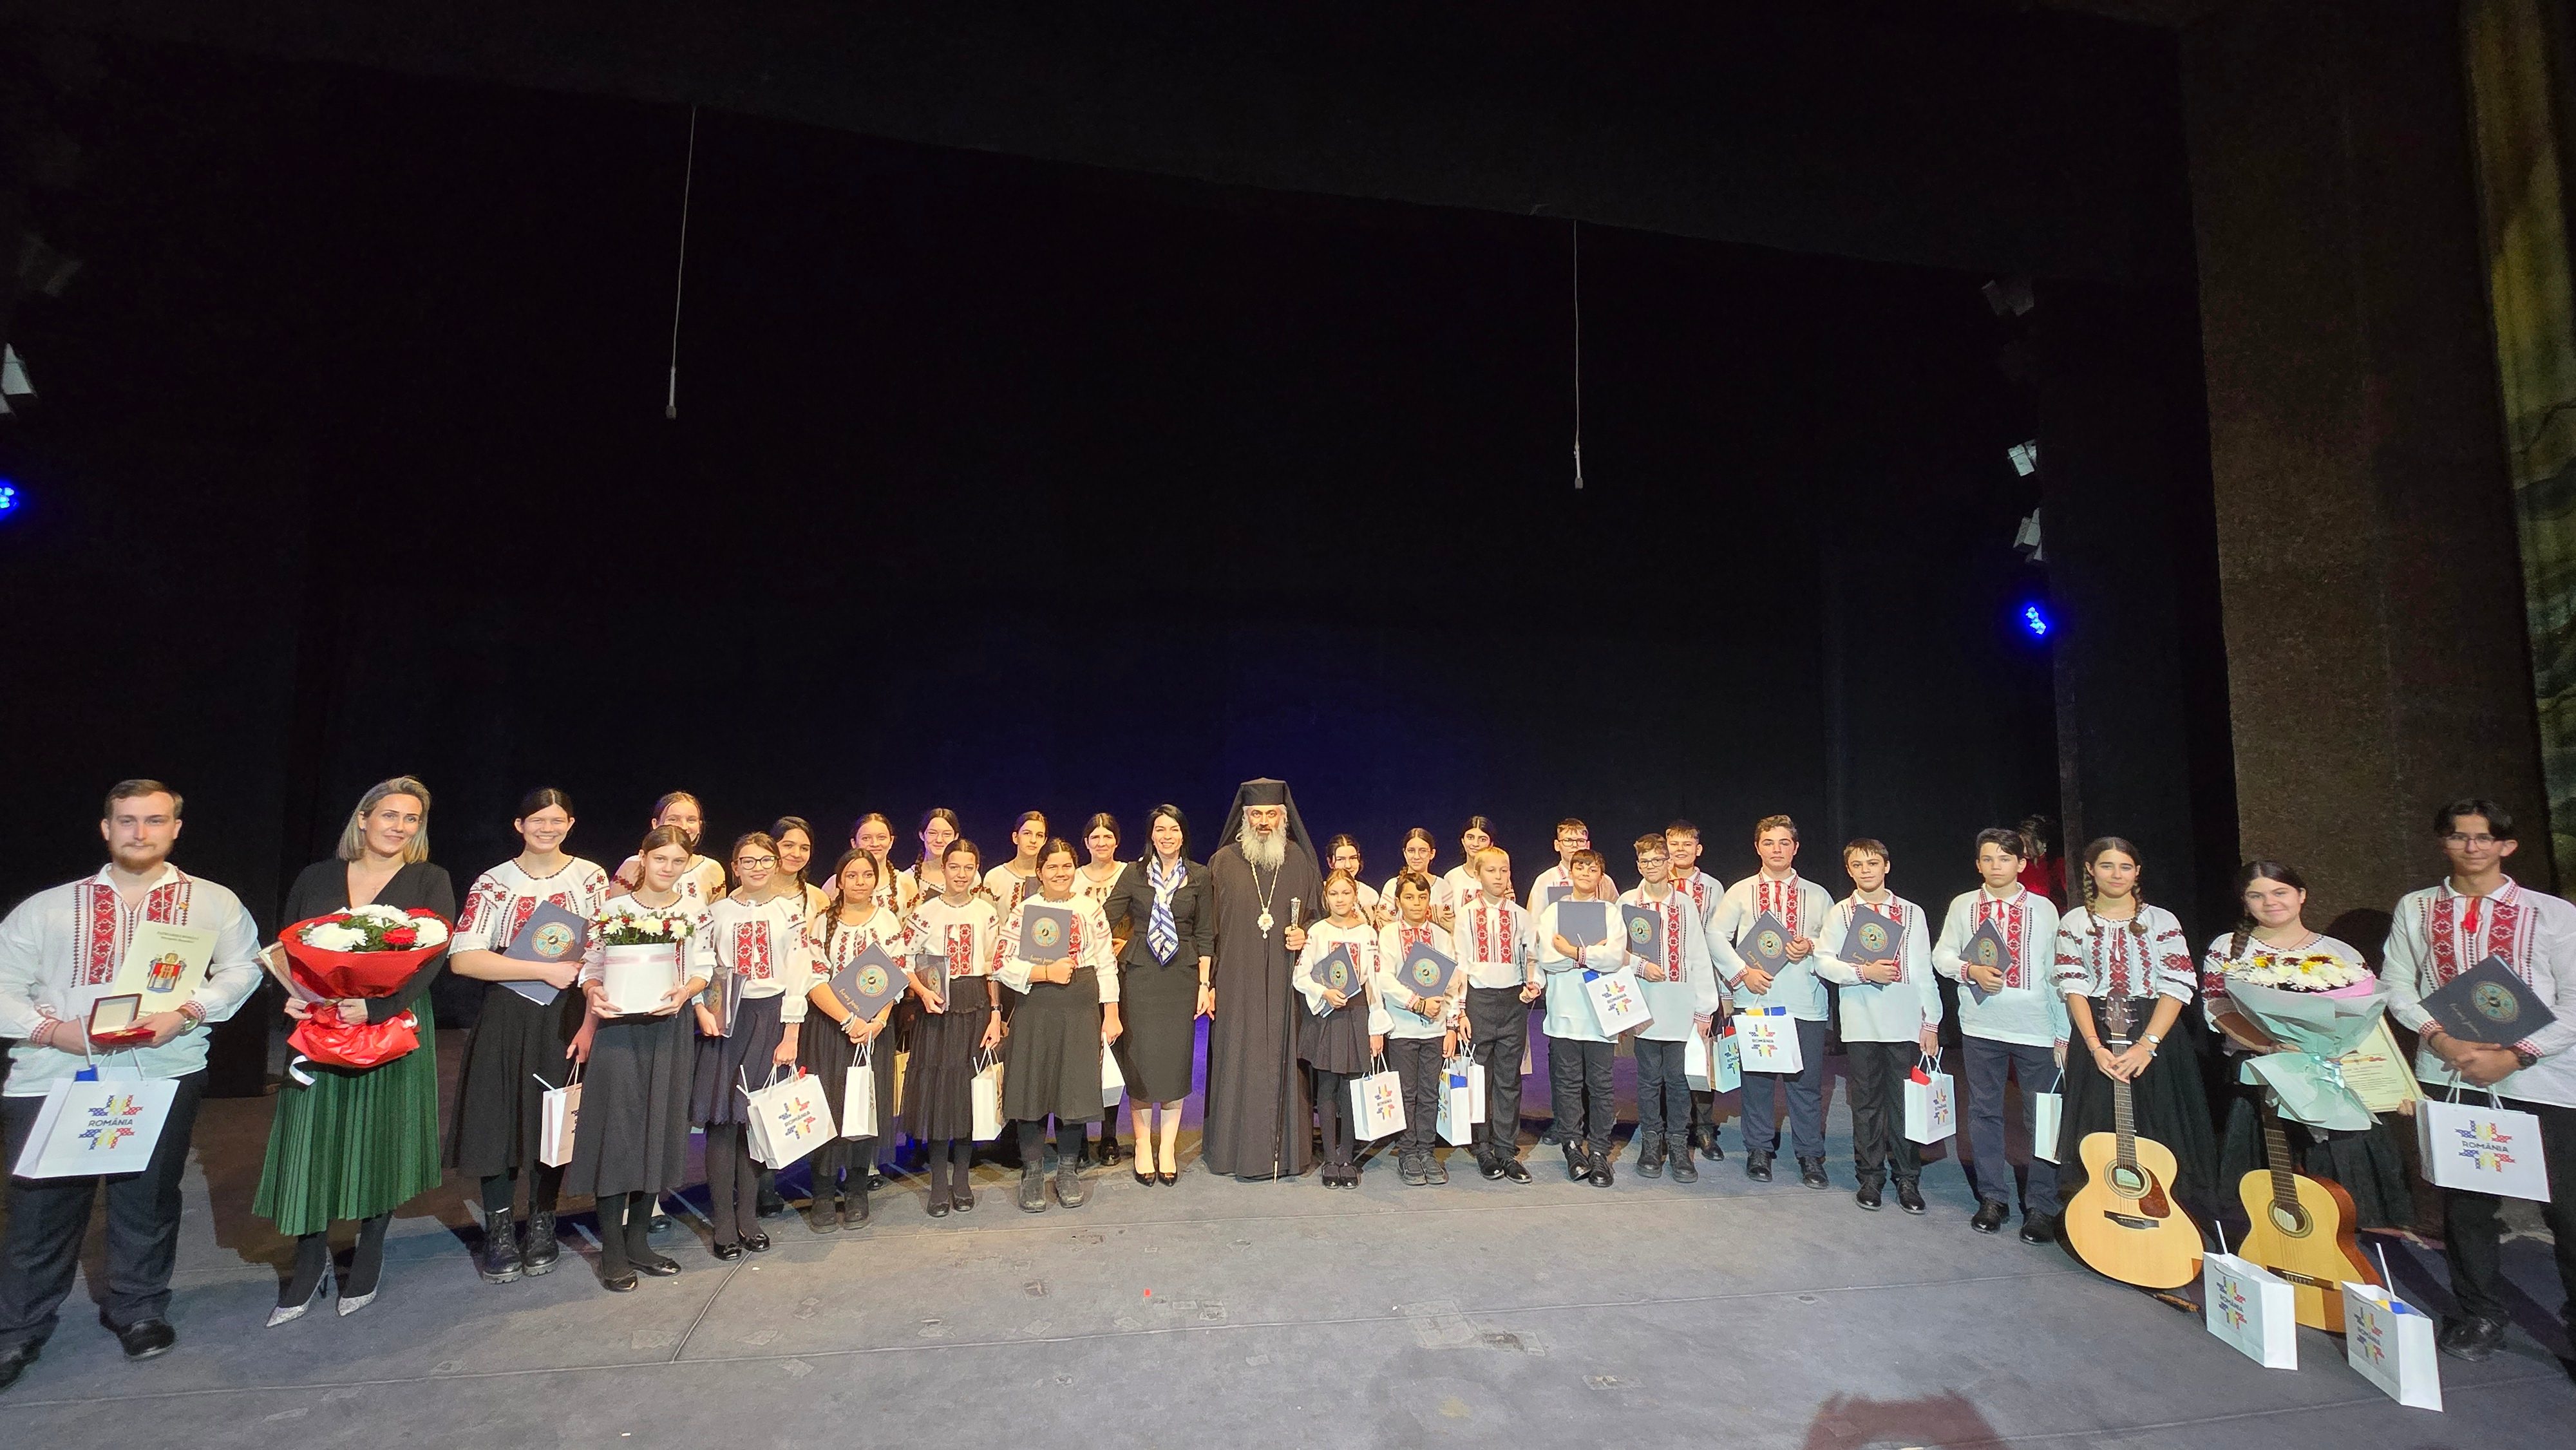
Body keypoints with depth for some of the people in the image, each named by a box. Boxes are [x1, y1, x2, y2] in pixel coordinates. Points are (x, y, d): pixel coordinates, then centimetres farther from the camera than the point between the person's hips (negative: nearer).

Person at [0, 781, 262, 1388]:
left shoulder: (213, 902, 7)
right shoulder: (49, 907, 9)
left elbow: (241, 968, 2)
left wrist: (185, 1013, -13)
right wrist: (52, 1029, -10)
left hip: (162, 1071, 0)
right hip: (53, 1075, 1)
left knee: (149, 1197, 8)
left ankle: (138, 1309, 27)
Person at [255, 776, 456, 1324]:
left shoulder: (430, 881, 0)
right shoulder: (316, 878, 8)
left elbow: (434, 953, -10)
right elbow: (283, 949, 8)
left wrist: (377, 1006, -22)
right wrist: (290, 996, -12)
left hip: (391, 1028, -2)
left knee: (380, 1145, 6)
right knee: (311, 1145, 3)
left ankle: (367, 1263, 23)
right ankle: (310, 1266, 22)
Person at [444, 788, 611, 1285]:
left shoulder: (591, 877, 2)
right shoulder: (494, 883, -1)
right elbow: (463, 958, -11)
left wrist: (591, 1024, -8)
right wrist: (546, 970, -18)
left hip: (565, 1018, 1)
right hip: (506, 1020, 0)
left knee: (555, 1122, 8)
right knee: (501, 1122, 3)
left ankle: (542, 1227, 25)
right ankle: (499, 1233, 21)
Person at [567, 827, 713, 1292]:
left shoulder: (694, 910, 4)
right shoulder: (614, 909, -1)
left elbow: (704, 967, 4)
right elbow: (590, 968, 0)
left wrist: (685, 992, -15)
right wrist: (594, 996, -20)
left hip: (668, 1032, 3)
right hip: (618, 1030, -2)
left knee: (659, 1133, 7)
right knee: (616, 1133, -1)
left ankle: (638, 1242, 22)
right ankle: (612, 1253, 11)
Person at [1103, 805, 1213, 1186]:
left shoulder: (1200, 877, 4)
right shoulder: (1134, 875, 4)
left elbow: (1206, 935, 5)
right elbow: (1106, 922, -1)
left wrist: (1204, 984, 0)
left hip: (1182, 975, 0)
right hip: (1139, 974, 0)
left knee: (1176, 1058, 2)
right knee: (1140, 1058, 2)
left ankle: (1167, 1148, 15)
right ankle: (1142, 1146, 17)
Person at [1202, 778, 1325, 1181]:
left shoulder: (1300, 862, 6)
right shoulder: (1223, 863, 2)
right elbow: (1207, 930, 2)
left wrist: (1306, 936, -6)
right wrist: (1208, 983, -4)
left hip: (1285, 985, 1)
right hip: (1237, 986, -1)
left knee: (1284, 1063, 4)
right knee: (1237, 1064, 2)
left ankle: (1287, 1149, 17)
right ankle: (1236, 1149, 15)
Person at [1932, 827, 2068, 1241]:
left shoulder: (2044, 909, 4)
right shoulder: (1963, 905, 4)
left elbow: (2057, 973, 4)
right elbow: (1942, 955, 7)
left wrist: (2063, 1032, 2)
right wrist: (1972, 971, -13)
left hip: (2037, 1029, -1)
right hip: (1981, 1026, 1)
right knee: (1984, 1112, 9)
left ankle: (2040, 1207, 15)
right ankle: (1993, 1199, 21)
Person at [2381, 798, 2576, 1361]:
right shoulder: (2416, 909, 7)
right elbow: (2397, 984, 7)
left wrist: (2513, 1056, -12)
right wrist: (2440, 1037, -9)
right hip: (2450, 1075, 2)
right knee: (2464, 1200, 9)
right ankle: (2479, 1316, 22)